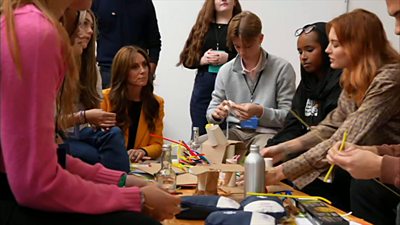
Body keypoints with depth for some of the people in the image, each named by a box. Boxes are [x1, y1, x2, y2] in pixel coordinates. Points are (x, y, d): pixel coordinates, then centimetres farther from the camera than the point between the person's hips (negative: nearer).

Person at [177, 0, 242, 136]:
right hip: (204, 86, 3)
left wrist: (228, 58, -16)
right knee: (200, 134, 5)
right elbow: (187, 59, 12)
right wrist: (202, 60, -7)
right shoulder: (202, 25, 12)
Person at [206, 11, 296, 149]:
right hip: (235, 131, 4)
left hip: (267, 132, -4)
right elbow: (211, 112, 13)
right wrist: (217, 114, -12)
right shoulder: (225, 71, 7)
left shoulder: (282, 69, -5)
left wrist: (260, 112, -24)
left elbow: (288, 116, -6)